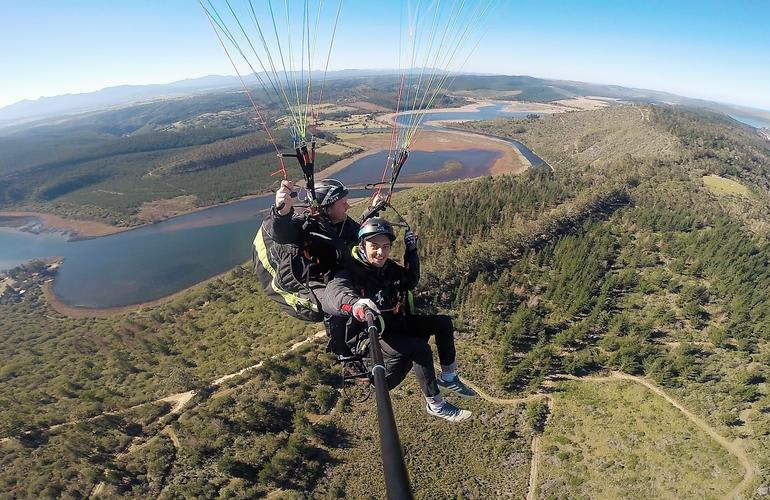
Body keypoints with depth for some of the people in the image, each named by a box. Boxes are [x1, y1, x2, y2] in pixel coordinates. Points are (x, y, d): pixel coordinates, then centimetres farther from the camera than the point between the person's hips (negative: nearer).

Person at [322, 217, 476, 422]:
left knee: (443, 322, 1)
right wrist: (355, 304, -64)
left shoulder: (388, 267, 2)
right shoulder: (350, 272, -20)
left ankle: (448, 378, 15)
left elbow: (410, 282, 17)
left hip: (396, 325, 8)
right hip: (368, 337, -7)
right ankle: (435, 404, -4)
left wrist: (411, 251, 3)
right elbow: (330, 295, -40)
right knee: (420, 349, -27)